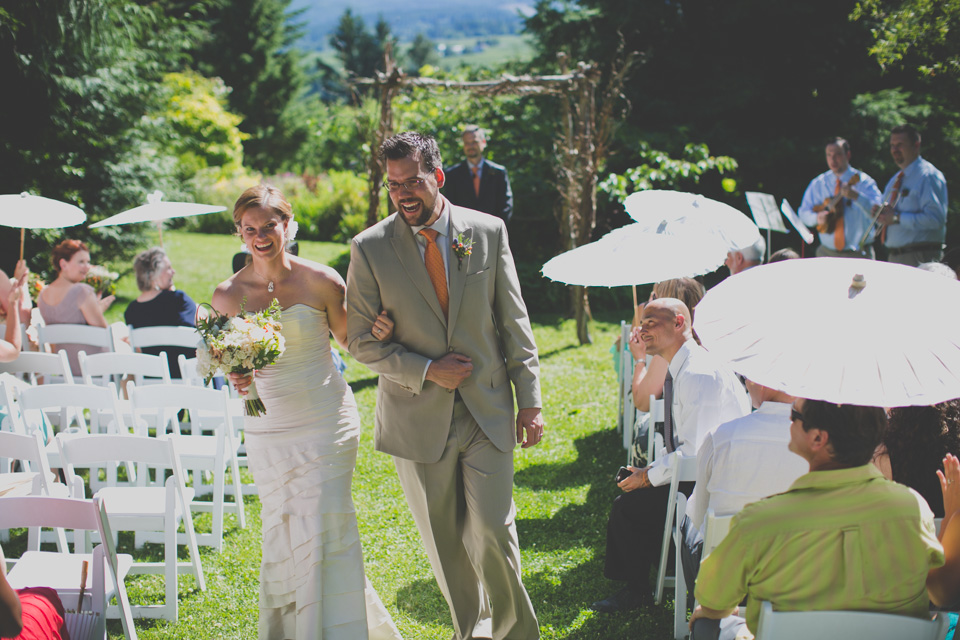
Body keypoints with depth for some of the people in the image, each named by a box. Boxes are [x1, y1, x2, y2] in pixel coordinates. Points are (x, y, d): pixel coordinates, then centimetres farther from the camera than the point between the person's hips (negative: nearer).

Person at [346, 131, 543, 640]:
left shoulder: (488, 232, -1)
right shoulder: (370, 248, -5)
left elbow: (514, 321, 4)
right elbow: (361, 341, -2)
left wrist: (529, 399, 2)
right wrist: (427, 371, -13)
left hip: (487, 412, 0)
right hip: (418, 420, 0)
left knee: (492, 534, -5)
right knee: (445, 545, 10)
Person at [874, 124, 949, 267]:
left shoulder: (928, 176, -8)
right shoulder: (895, 180, 21)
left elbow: (935, 218, -20)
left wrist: (897, 218, -19)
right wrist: (880, 214, 1)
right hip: (893, 257, 8)